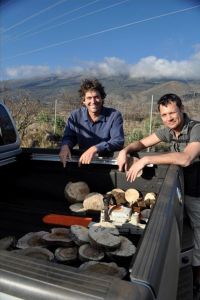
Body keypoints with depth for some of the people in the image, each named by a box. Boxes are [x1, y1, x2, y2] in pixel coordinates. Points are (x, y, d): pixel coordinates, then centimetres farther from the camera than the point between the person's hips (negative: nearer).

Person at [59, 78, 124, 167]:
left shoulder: (114, 115, -8)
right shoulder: (76, 115, 1)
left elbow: (118, 142, -18)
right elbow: (68, 137, 4)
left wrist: (95, 149, -33)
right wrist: (65, 146, -22)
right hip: (83, 161, 1)